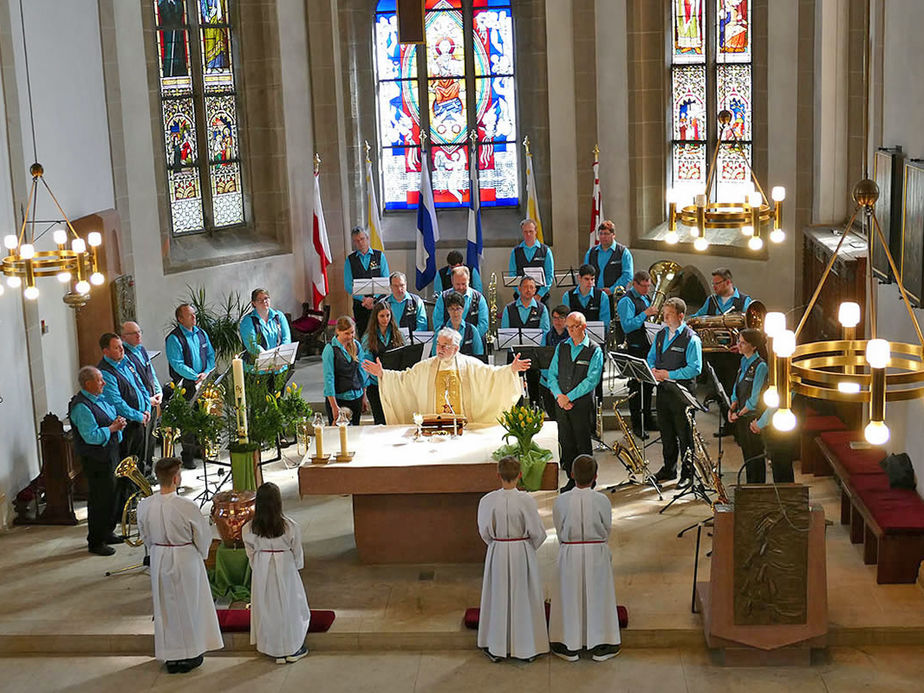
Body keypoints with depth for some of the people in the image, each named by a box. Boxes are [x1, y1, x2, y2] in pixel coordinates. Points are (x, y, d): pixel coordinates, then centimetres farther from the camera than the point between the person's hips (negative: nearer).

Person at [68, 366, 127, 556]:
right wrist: (112, 428, -19)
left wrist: (118, 422, 1)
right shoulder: (81, 407, -22)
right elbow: (91, 436, -27)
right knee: (99, 499, -3)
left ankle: (107, 533, 35)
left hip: (109, 455, 10)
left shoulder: (100, 398, 8)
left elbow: (111, 416, 22)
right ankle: (95, 542, 8)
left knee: (110, 495, 20)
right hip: (95, 460, -10)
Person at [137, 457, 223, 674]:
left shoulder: (144, 505, -12)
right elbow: (203, 536, -11)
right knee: (187, 605, 15)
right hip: (186, 560, -4)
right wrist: (201, 554, 9)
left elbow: (146, 536, 3)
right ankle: (188, 654, 28)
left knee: (165, 607, 18)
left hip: (159, 560, 4)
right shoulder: (187, 507, -25)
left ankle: (169, 656, 29)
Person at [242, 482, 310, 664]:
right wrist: (296, 567, 14)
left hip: (262, 574, 2)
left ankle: (276, 651, 25)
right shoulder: (291, 527, -18)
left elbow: (251, 555, -1)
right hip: (286, 572, -2)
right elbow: (298, 554, -6)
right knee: (290, 606, 15)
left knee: (267, 608, 16)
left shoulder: (248, 529, -13)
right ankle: (293, 649, 27)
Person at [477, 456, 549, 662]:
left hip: (497, 553, 1)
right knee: (524, 598, 13)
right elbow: (537, 532, -10)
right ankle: (527, 646, 22)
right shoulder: (526, 500, -17)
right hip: (523, 552, -1)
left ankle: (496, 647, 24)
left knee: (498, 597, 15)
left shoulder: (487, 500, -12)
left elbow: (484, 531, -1)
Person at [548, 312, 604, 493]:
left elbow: (591, 380, -11)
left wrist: (569, 397, -14)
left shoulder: (595, 351, -3)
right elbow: (552, 374, 9)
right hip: (561, 403, 4)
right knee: (566, 442, 7)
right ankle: (572, 479, 18)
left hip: (582, 403, -4)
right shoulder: (561, 347, 12)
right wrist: (558, 395, -8)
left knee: (583, 444, -1)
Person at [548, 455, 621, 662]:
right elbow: (607, 530, 0)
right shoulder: (602, 501, -14)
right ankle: (600, 647, 22)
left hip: (569, 554, 0)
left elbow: (559, 531, 0)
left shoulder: (561, 501, -13)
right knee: (597, 597, 13)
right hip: (597, 554, 0)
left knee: (570, 598, 13)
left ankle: (569, 646, 21)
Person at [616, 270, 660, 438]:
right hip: (635, 349, -9)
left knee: (649, 383, 16)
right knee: (637, 385, -3)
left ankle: (647, 419, 28)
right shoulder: (626, 301, -13)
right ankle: (636, 425, 3)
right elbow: (627, 326, -22)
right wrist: (645, 314, -24)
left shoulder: (645, 298, 15)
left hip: (649, 347, 9)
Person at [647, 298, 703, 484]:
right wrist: (653, 370, -3)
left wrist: (669, 375, -18)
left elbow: (695, 369, -16)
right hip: (663, 389, 7)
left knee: (684, 433, 0)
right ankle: (669, 469, 26)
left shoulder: (691, 339, -10)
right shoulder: (661, 335, 12)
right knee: (666, 430, 14)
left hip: (681, 391, -7)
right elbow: (651, 357, 19)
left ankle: (688, 473, 9)